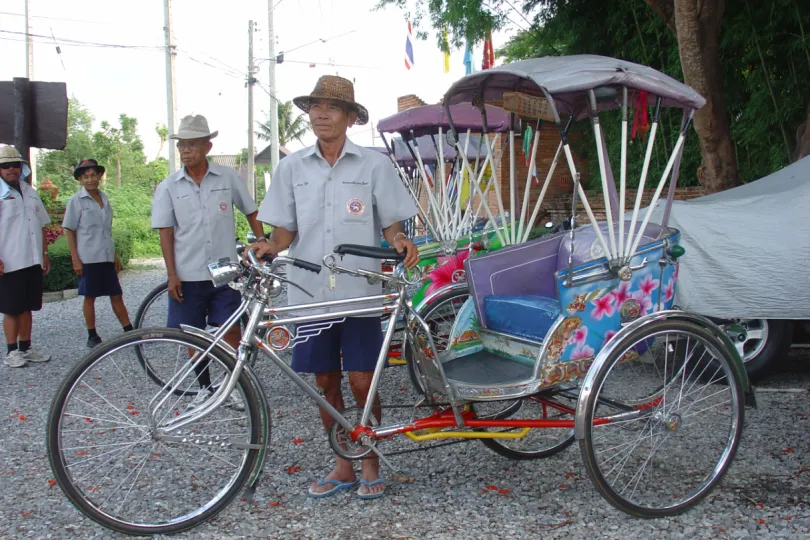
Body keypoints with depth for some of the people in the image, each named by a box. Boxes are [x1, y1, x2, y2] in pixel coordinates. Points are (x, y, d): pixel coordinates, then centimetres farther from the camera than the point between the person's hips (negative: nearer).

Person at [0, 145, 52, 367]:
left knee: (27, 307, 11)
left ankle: (26, 348, 20)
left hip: (33, 261, 6)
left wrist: (45, 254, 14)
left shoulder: (30, 192, 14)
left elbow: (41, 226, 18)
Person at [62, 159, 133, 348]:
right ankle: (92, 336, 14)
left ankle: (130, 331, 10)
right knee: (90, 297, 4)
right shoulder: (75, 201, -5)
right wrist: (75, 260, -11)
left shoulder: (104, 199, 10)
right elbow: (70, 232, -5)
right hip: (87, 259, -4)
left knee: (116, 295, 7)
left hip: (106, 257, 4)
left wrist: (115, 255, 16)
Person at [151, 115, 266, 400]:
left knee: (231, 332, 0)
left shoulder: (228, 177, 0)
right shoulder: (169, 187, 0)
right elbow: (166, 233, -1)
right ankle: (205, 388, 24)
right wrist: (172, 275, -6)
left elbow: (251, 212, 9)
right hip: (188, 276, 1)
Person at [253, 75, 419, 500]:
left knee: (362, 382, -1)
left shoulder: (374, 164, 1)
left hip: (360, 292, -3)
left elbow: (390, 222, 4)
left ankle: (370, 463, 20)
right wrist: (270, 247, -12)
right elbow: (285, 228, 9)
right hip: (310, 292, 3)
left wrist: (400, 241, -17)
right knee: (326, 383, 10)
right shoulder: (292, 167, 8)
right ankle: (343, 466, 26)